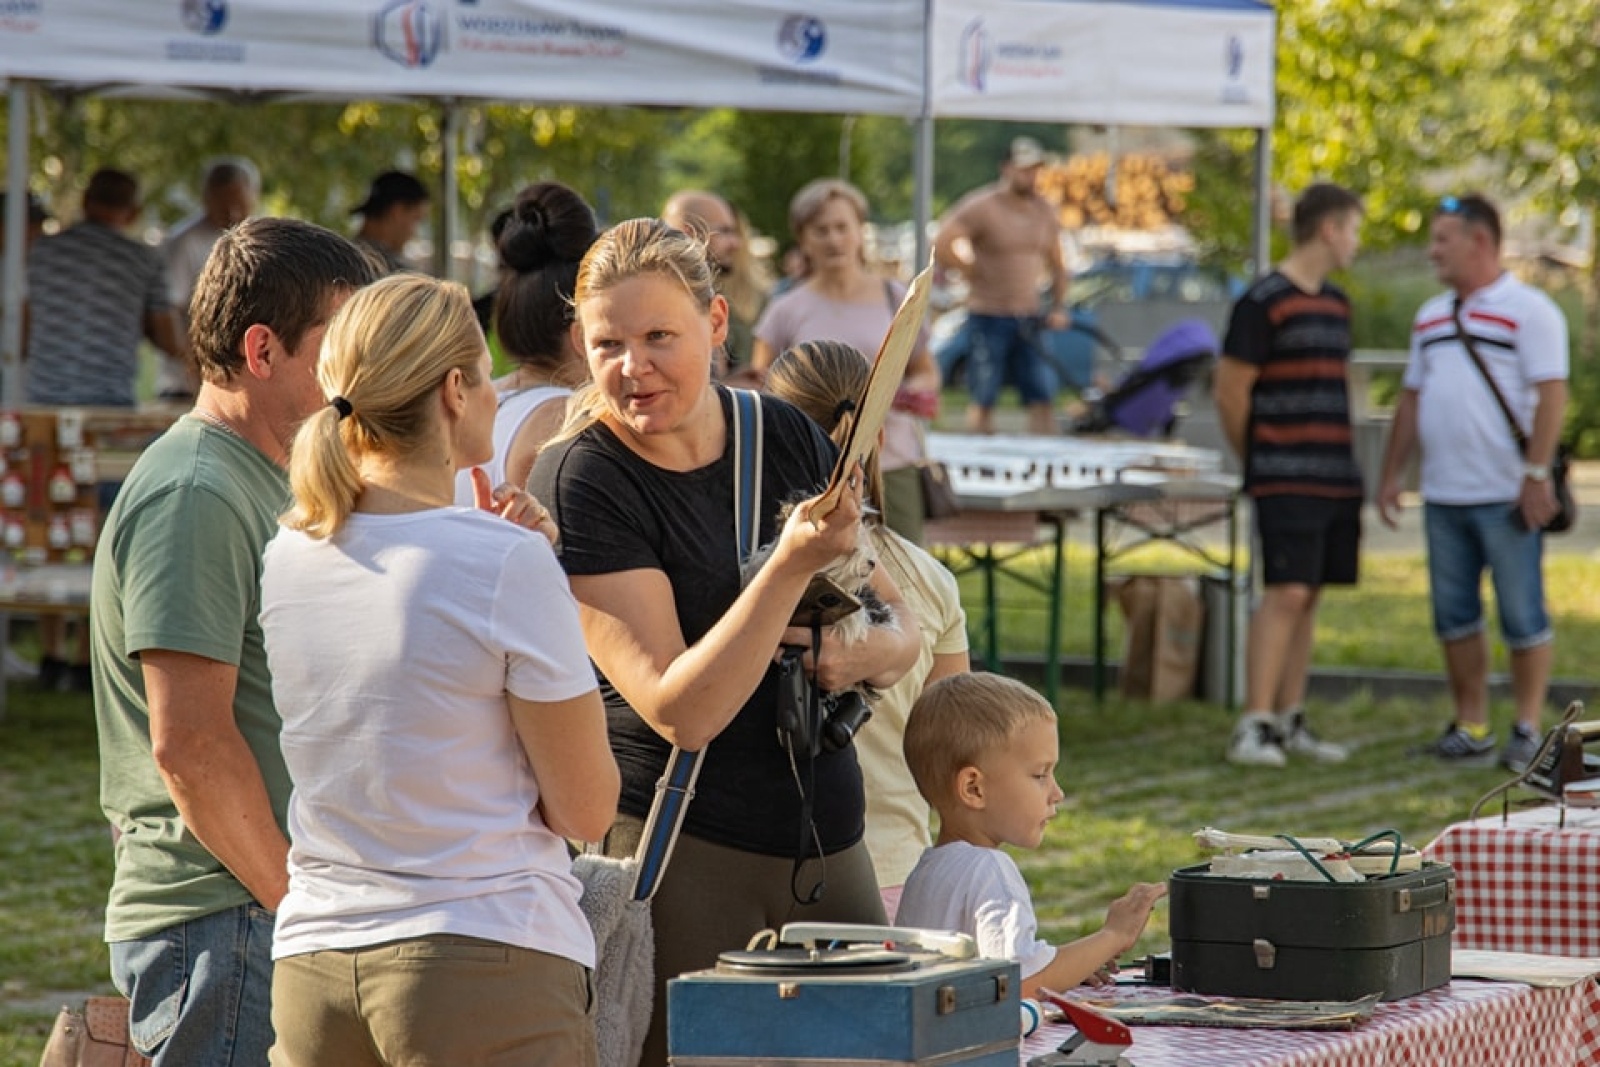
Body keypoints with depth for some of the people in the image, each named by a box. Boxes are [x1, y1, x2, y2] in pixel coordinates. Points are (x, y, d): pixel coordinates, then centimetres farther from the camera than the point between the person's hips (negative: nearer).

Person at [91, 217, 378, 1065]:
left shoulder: (269, 483, 17)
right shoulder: (192, 497, -15)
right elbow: (189, 743, -21)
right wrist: (296, 896, -14)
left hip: (269, 908, 9)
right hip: (221, 923, -9)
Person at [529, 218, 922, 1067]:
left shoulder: (786, 437, 5)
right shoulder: (580, 484, -12)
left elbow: (902, 628, 13)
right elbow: (680, 712, -20)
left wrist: (864, 653, -10)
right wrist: (794, 563, -27)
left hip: (828, 842, 5)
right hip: (683, 858, -5)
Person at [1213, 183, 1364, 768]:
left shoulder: (1336, 303, 16)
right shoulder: (1264, 302, -10)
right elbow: (1230, 392, -8)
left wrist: (1347, 465, 17)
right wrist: (1258, 463, 2)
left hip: (1336, 477, 8)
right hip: (1286, 479, -8)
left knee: (1308, 595, 8)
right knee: (1287, 593, -13)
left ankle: (1289, 721, 13)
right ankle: (1253, 726, -12)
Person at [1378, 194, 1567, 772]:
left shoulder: (1529, 311, -6)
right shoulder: (1431, 317, 17)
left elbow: (1552, 395, -12)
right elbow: (1412, 399, 20)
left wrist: (1536, 475, -19)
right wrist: (1391, 475, 15)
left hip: (1507, 497, -7)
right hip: (1443, 496, 7)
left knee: (1522, 616, -1)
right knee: (1454, 616, 8)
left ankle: (1528, 730, 6)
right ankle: (1471, 729, 16)